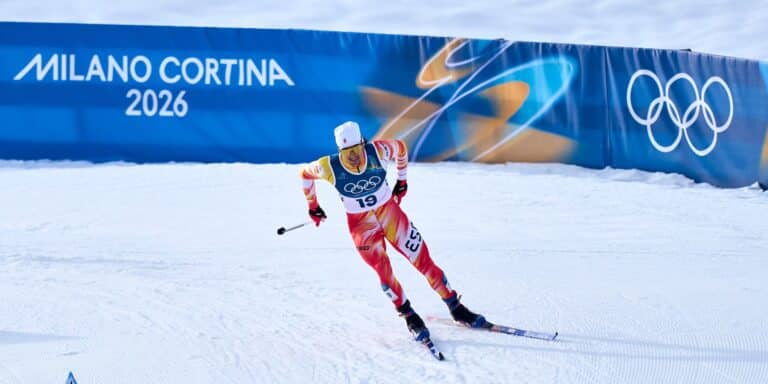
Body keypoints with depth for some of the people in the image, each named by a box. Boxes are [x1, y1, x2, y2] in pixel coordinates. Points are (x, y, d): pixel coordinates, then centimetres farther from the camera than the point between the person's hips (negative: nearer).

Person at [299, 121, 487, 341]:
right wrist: (313, 207, 9)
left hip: (389, 211, 1)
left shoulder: (378, 151, -20)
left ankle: (456, 308, 12)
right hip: (361, 224, -1)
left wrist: (402, 180, 13)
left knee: (423, 259, 0)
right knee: (383, 271, -12)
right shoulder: (329, 167, -22)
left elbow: (400, 148, 3)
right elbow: (305, 173, 0)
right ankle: (409, 317, 8)